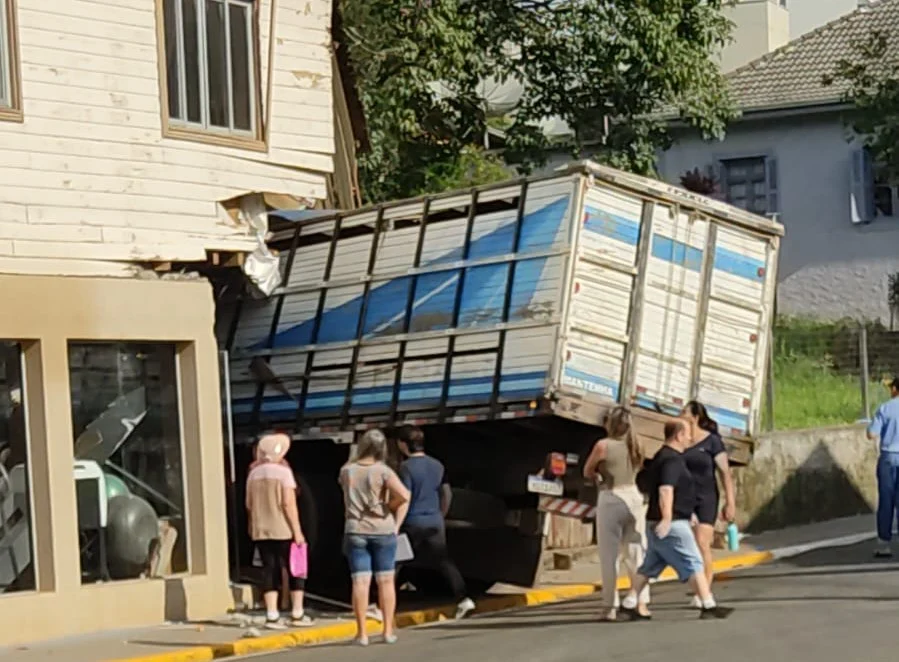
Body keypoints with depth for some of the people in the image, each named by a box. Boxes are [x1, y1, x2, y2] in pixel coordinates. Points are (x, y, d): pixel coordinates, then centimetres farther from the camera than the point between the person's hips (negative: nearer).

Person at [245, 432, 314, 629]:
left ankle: (272, 615, 0)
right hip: (283, 531, -5)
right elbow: (289, 503, -14)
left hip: (261, 531, 5)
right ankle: (297, 614, 7)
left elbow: (249, 505, 10)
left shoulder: (254, 473, 8)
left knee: (270, 571, 6)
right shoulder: (283, 471, -8)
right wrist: (297, 531, -12)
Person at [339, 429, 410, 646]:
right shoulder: (383, 471, -8)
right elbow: (403, 495, -20)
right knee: (385, 580, 8)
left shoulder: (346, 470, 2)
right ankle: (388, 630, 11)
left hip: (355, 531, 2)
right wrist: (392, 514, -3)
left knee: (361, 581, -1)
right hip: (382, 530, -2)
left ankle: (362, 633, -1)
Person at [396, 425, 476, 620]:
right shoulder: (437, 465, 8)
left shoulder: (406, 467, -13)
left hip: (413, 523, -5)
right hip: (435, 522, 6)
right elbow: (447, 494, 13)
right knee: (443, 561, 5)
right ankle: (463, 599, -7)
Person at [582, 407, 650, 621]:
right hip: (634, 497, 4)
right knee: (637, 553, 10)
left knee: (610, 556, 1)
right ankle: (641, 602, 9)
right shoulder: (636, 445, 5)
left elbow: (587, 472, 3)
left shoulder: (603, 445, -9)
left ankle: (610, 607, 0)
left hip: (611, 499, -4)